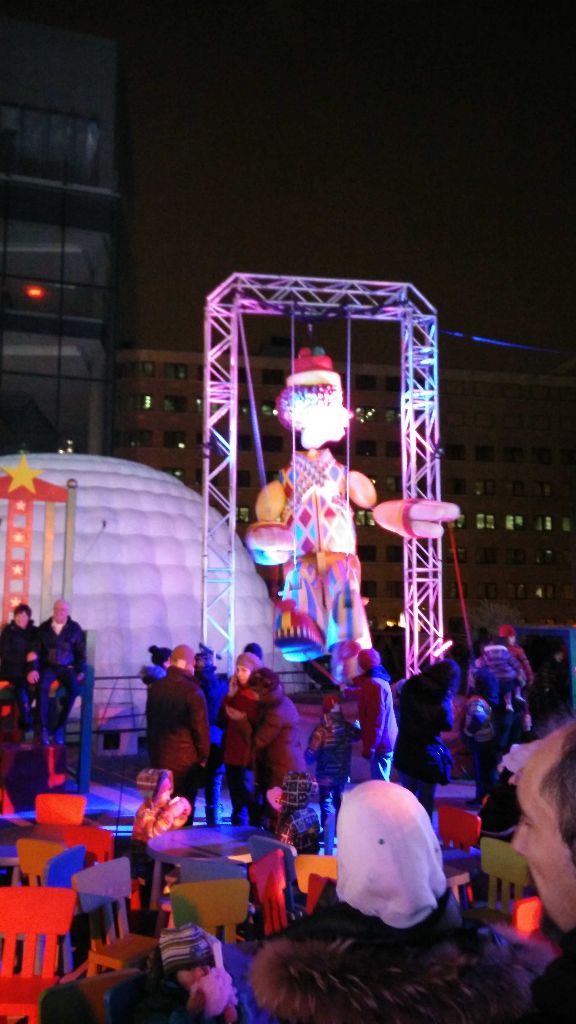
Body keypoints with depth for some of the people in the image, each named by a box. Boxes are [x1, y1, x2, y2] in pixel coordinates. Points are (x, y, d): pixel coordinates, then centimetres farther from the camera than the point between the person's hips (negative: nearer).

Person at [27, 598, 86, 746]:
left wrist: (81, 671, 2)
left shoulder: (75, 628, 6)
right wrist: (33, 669, -10)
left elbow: (81, 652, 10)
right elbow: (35, 650, 4)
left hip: (67, 667, 0)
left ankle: (59, 727, -19)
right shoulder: (43, 628, 6)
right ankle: (42, 728, -27)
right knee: (43, 686, -34)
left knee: (74, 688, -31)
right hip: (48, 666, 0)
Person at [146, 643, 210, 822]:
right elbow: (201, 727, -14)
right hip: (186, 758, -5)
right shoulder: (192, 691, -17)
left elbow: (151, 722, 11)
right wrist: (204, 756, 0)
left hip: (159, 756, 5)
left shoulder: (155, 688, 2)